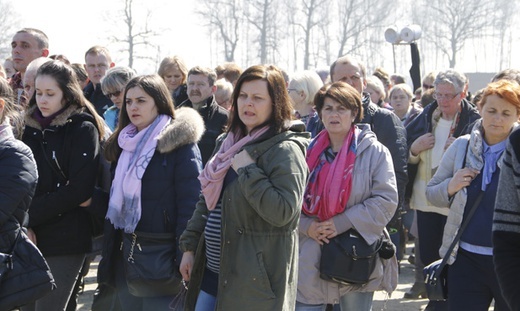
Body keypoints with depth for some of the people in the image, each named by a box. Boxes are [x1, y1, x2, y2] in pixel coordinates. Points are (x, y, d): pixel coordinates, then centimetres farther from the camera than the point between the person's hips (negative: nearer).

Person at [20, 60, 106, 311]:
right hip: (31, 237, 5)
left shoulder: (83, 129, -4)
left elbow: (79, 189, -13)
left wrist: (31, 215, -12)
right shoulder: (32, 128, 12)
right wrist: (23, 224, -10)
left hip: (65, 241, -5)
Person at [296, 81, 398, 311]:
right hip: (312, 260, 2)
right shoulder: (310, 152, 7)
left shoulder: (374, 151, -3)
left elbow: (386, 199, -10)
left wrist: (342, 223, -15)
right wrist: (307, 226, -10)